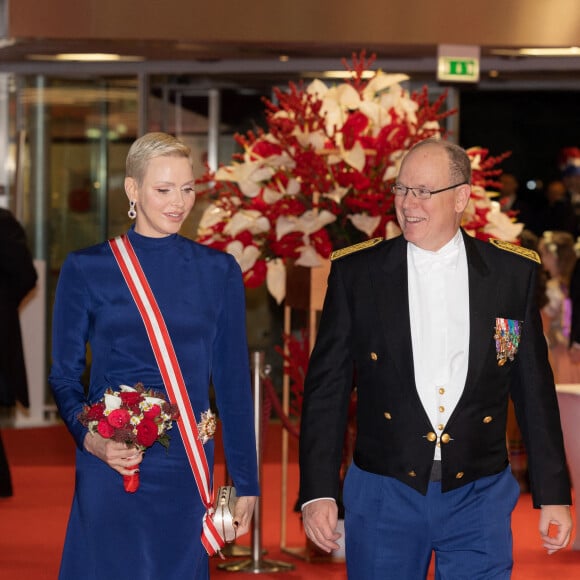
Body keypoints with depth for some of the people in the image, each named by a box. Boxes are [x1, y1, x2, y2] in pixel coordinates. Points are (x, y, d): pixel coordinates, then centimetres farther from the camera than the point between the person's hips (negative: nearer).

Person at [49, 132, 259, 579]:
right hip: (110, 471, -2)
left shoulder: (218, 271, 6)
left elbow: (233, 383, 7)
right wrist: (89, 436, -15)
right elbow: (64, 376, 4)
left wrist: (246, 483, 5)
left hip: (188, 472, 2)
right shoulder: (86, 270, 1)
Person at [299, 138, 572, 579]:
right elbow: (327, 388, 1)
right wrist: (318, 492, -5)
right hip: (384, 494, 0)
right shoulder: (356, 273, -1)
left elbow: (534, 389, 6)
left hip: (479, 496, 0)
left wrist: (553, 495, 5)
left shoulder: (513, 273, 1)